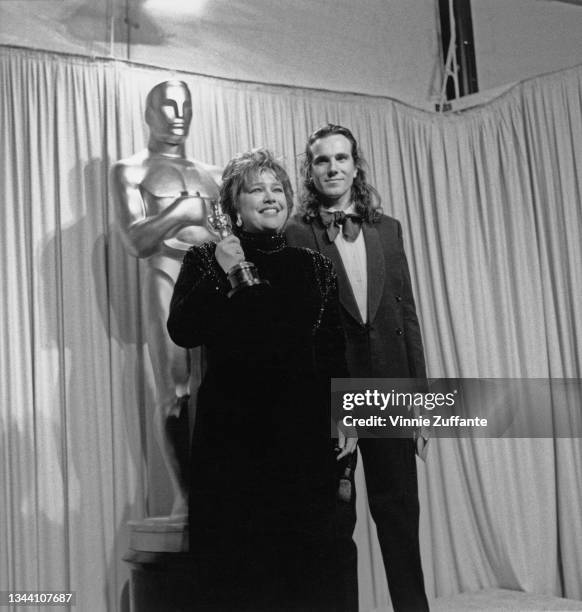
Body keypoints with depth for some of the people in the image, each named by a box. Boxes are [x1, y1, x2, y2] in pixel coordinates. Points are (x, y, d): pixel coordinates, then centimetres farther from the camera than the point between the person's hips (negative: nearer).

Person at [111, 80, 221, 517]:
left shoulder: (213, 175, 23)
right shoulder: (130, 171, 11)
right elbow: (137, 242, -1)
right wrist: (184, 211, -12)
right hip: (169, 280, -3)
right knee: (175, 392, -8)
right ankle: (185, 495, -4)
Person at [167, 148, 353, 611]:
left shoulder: (315, 267, 11)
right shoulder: (206, 260, 5)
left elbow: (335, 352, 12)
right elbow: (182, 332, -7)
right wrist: (220, 274, -16)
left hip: (305, 431, 2)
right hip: (232, 432, -2)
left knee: (308, 556, 4)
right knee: (233, 560, 0)